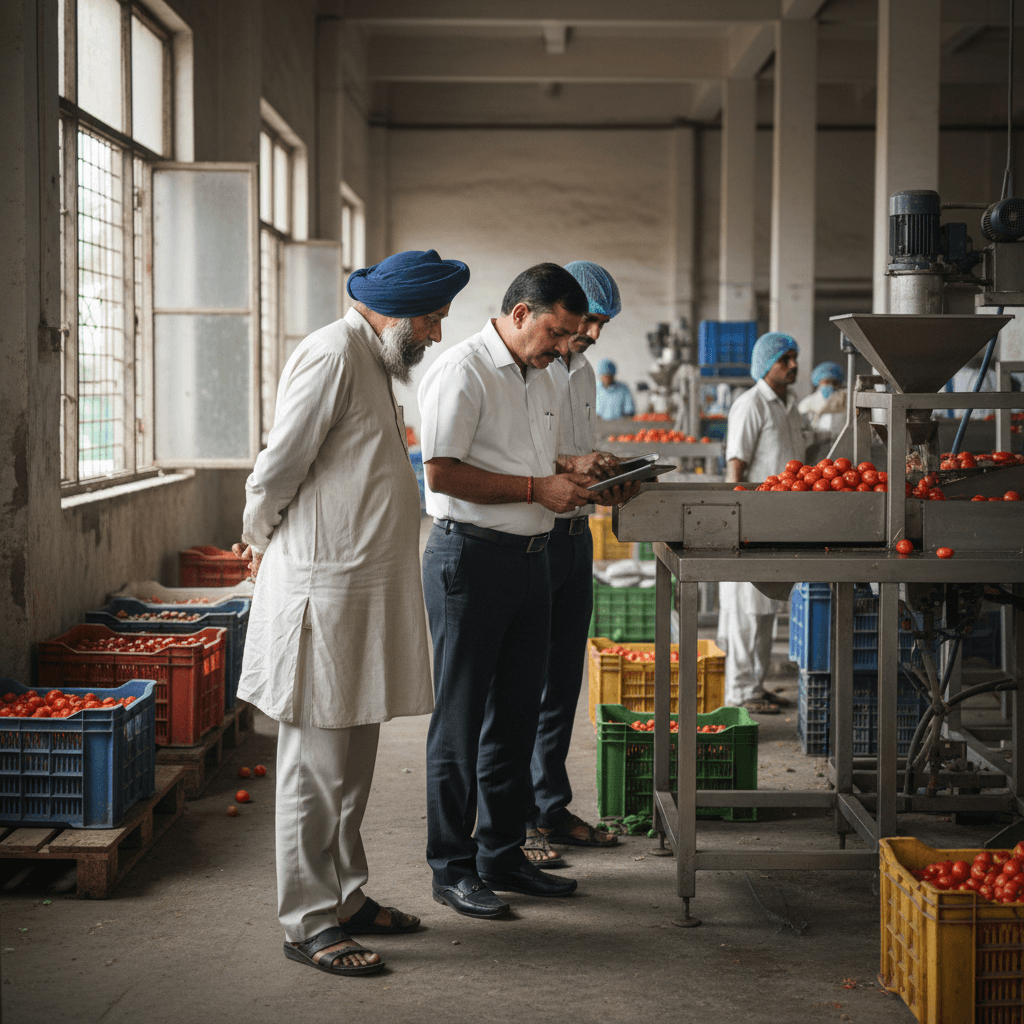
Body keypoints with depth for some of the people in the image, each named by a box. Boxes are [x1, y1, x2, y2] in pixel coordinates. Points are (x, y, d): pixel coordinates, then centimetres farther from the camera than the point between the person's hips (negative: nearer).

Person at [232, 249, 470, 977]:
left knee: (352, 761, 16)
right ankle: (308, 924, 5)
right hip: (324, 593, -10)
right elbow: (278, 468, -15)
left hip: (364, 589, 10)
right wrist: (261, 539, 1)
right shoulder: (333, 356, -15)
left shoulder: (374, 361, 18)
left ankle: (345, 898, 27)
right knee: (317, 766, -3)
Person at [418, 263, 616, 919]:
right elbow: (442, 472, -20)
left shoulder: (544, 380, 15)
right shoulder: (463, 372, -13)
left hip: (531, 557, 9)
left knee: (516, 716, 13)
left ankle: (503, 856, 24)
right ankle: (452, 869, 9)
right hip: (470, 559, -8)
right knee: (460, 719, 0)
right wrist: (538, 487, -18)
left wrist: (569, 470, 5)